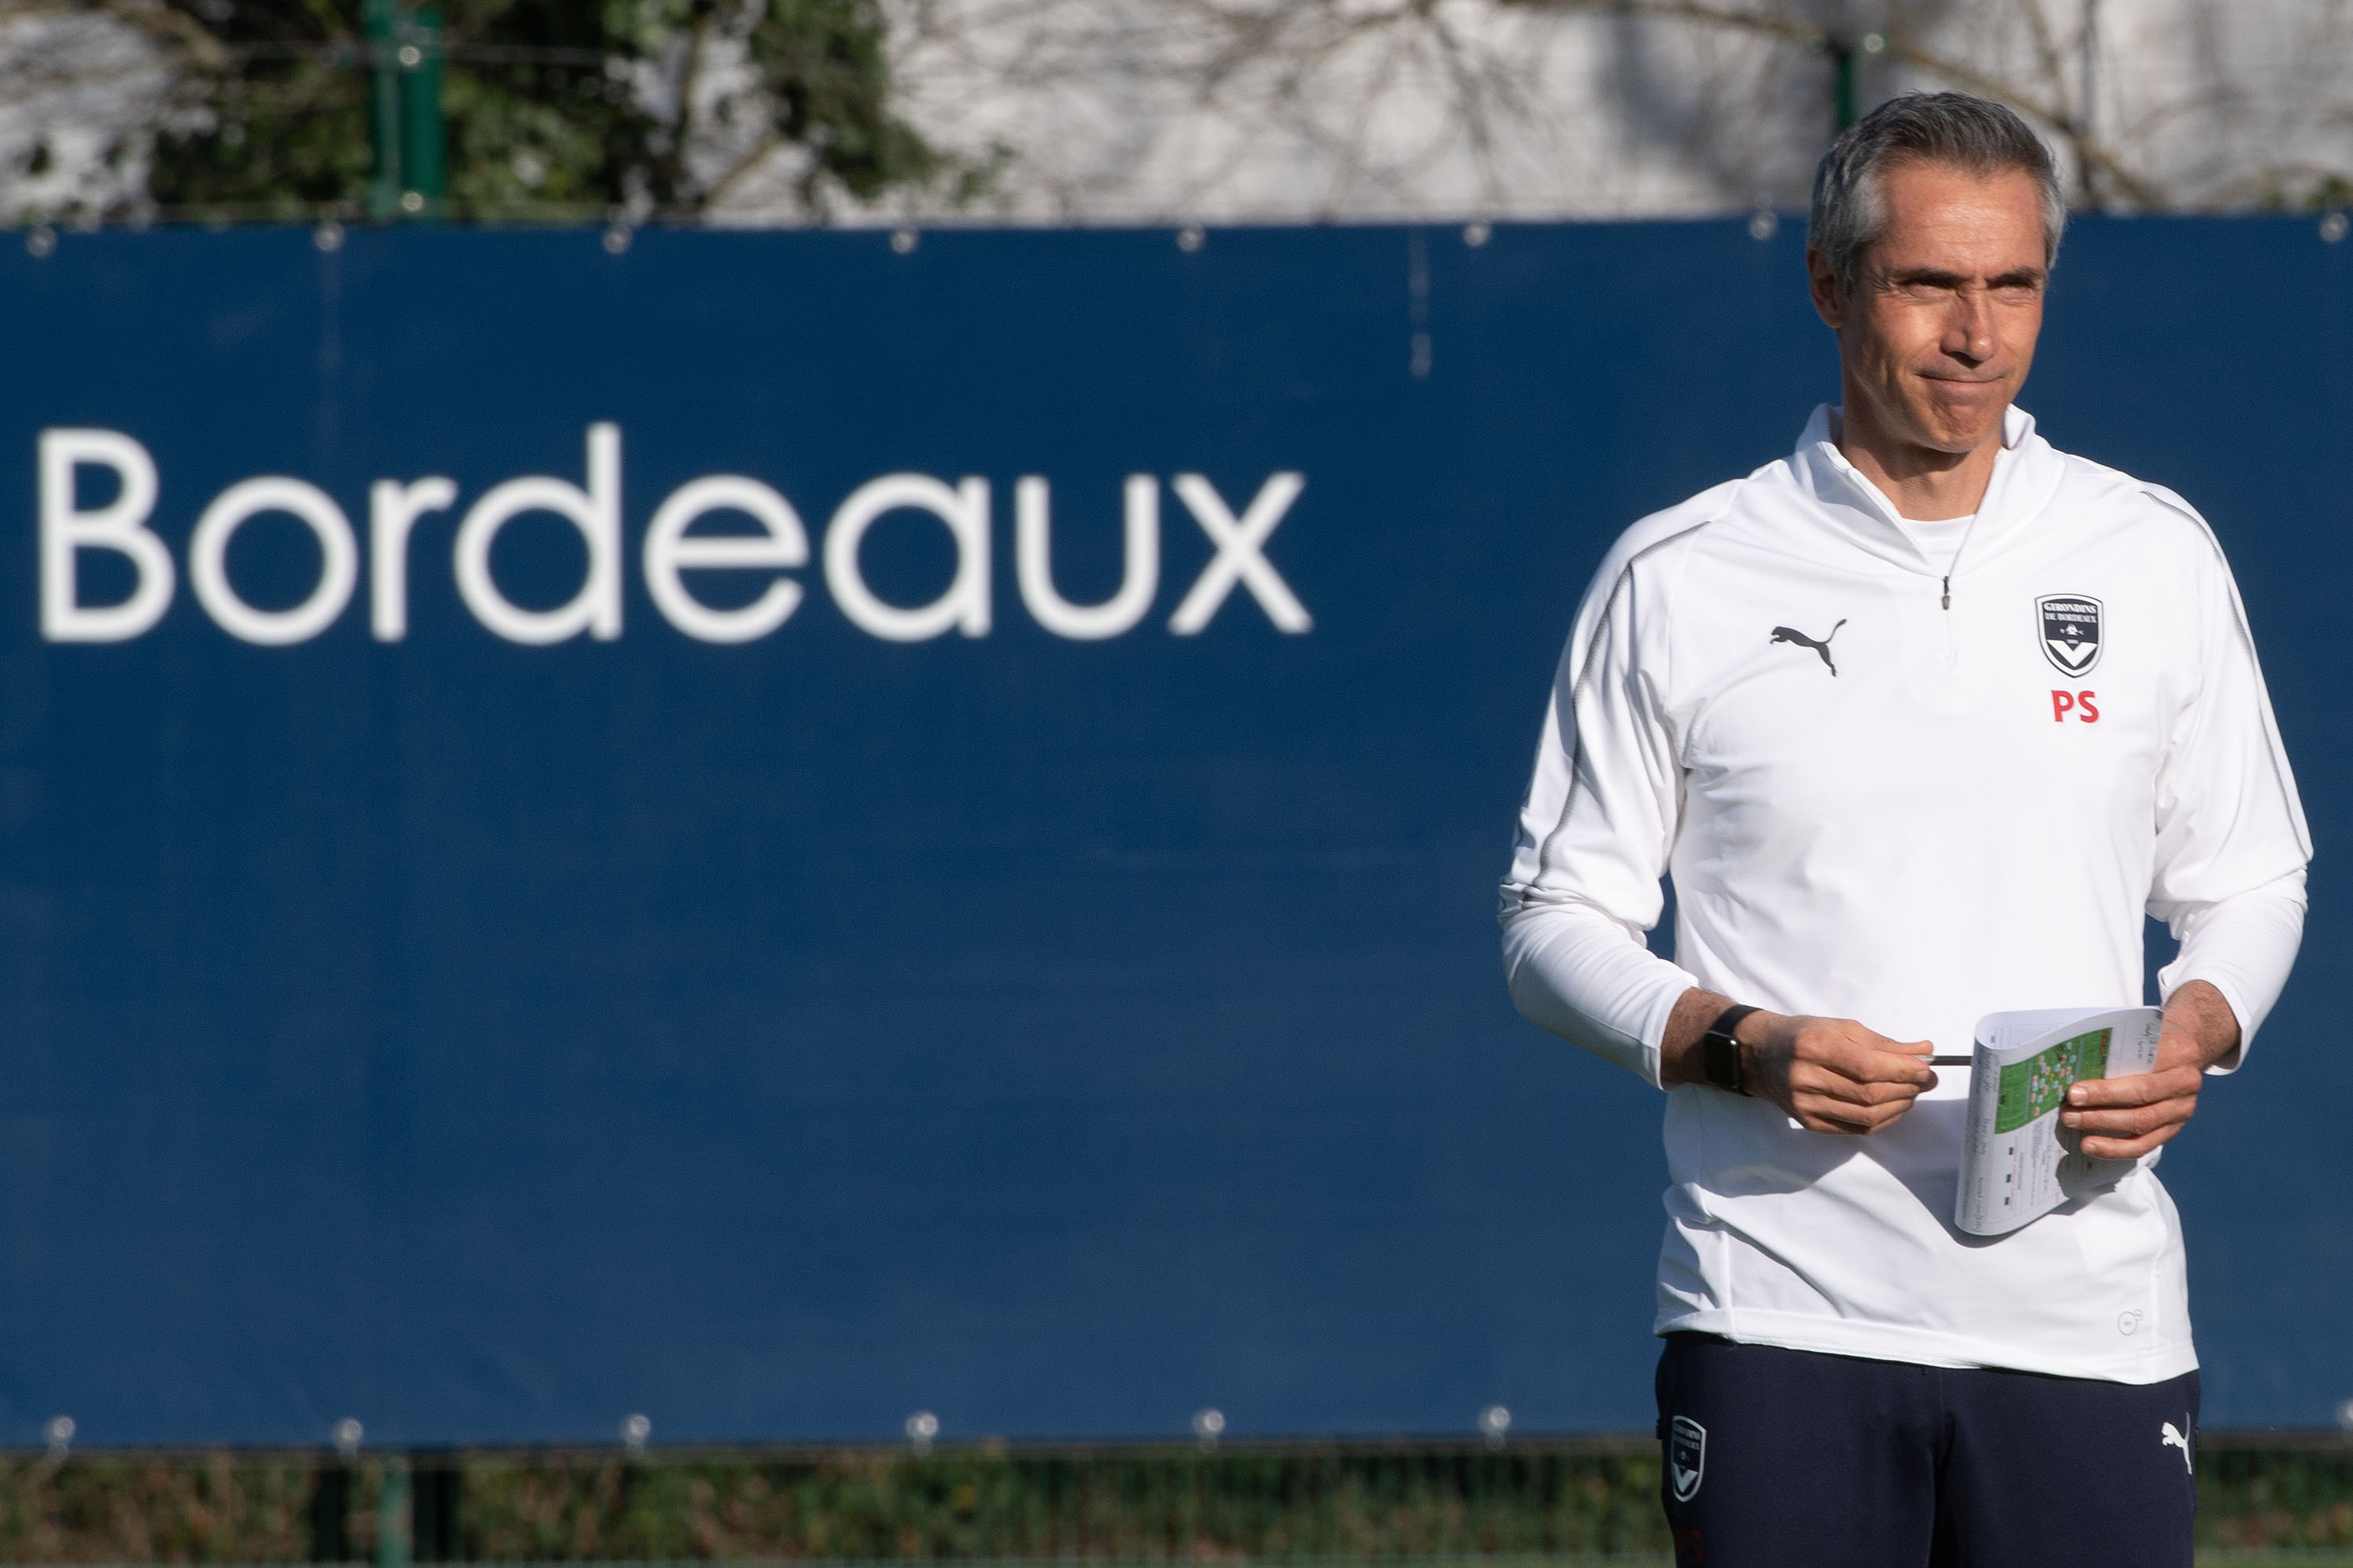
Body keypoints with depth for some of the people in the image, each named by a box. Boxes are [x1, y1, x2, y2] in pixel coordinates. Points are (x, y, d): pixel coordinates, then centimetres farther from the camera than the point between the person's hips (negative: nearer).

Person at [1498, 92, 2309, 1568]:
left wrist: (2196, 1033, -4)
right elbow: (1556, 920, 7)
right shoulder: (1678, 581, 2)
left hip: (2090, 1318, 2)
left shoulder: (2157, 560, 9)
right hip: (1783, 1319, -2)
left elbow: (2250, 884, 17)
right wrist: (1741, 1047, -11)